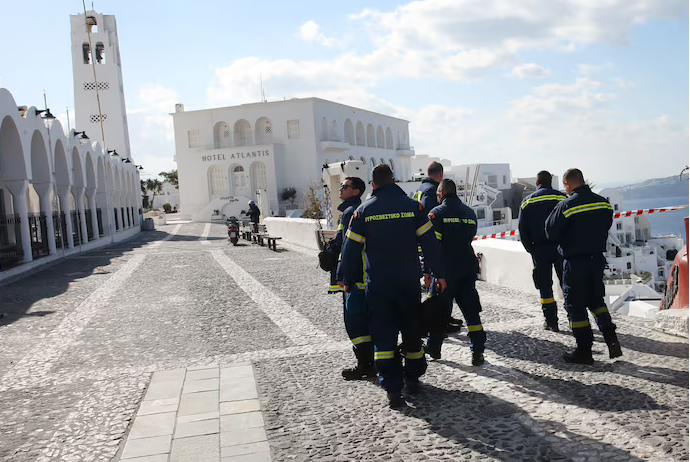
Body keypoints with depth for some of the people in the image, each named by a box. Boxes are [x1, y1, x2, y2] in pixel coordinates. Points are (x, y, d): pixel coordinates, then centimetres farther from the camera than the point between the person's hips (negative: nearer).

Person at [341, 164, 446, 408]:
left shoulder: (363, 211, -2)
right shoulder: (412, 206, -1)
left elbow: (351, 249, 1)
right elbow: (429, 243, -1)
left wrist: (348, 280, 12)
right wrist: (439, 273, 8)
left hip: (378, 285, -1)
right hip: (409, 282, 1)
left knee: (383, 335, 4)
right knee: (411, 329, 17)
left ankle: (393, 388, -4)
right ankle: (412, 378, 29)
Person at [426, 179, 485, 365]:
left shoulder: (437, 213, -7)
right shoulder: (470, 213, 11)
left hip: (445, 269, -4)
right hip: (468, 269, 4)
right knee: (471, 309, 7)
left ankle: (434, 348, 20)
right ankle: (478, 351, 3)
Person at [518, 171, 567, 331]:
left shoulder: (527, 202, 4)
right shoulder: (562, 198, 0)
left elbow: (522, 229, 3)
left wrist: (530, 249, 10)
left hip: (539, 249, 0)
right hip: (560, 246, 0)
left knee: (545, 286, 6)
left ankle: (551, 321, 6)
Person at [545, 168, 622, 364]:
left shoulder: (566, 205, -17)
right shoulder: (603, 203, 1)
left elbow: (551, 233, -12)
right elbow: (606, 227, 13)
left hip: (575, 262, -6)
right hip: (597, 259, 6)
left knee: (575, 305, 5)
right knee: (596, 300, 22)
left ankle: (584, 351, 10)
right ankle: (611, 339, 12)